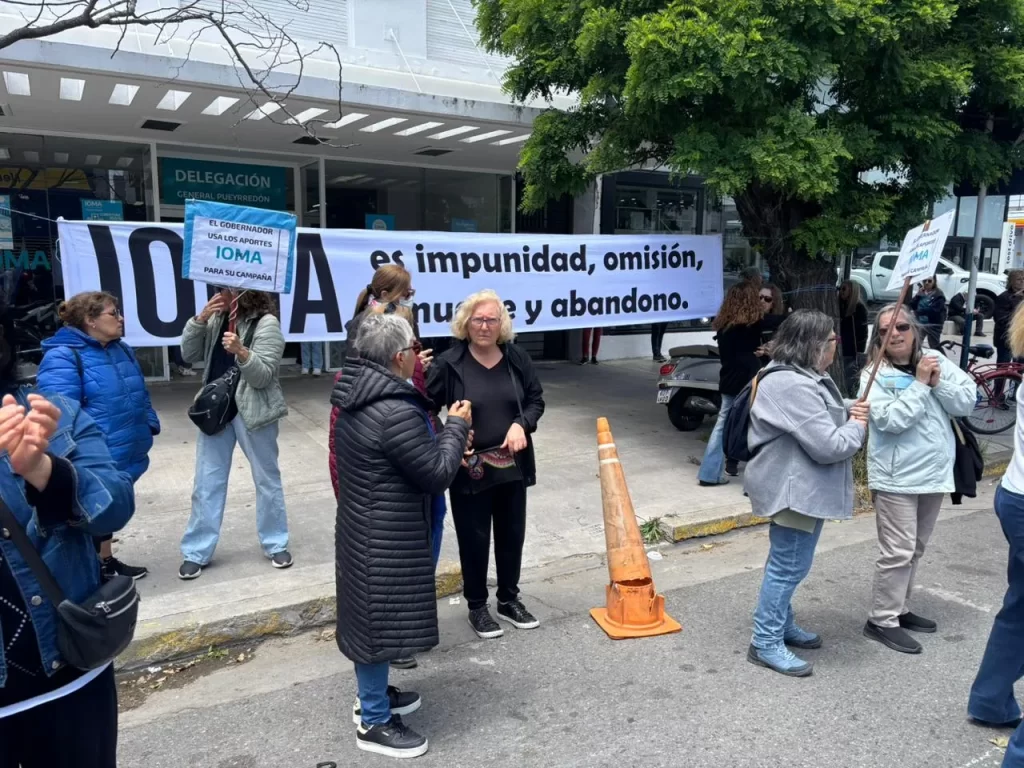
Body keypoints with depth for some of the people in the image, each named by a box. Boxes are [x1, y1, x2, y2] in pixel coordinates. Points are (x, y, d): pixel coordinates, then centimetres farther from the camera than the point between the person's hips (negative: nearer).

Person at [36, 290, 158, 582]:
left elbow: (139, 396, 20)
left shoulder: (121, 350, 10)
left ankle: (106, 561, 37)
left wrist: (149, 426, 13)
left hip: (123, 456, 9)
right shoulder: (63, 357, -19)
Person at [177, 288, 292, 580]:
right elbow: (189, 354, 3)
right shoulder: (218, 318, 7)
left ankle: (276, 544, 23)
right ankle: (197, 552, 19)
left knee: (267, 479, 9)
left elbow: (263, 376, -18)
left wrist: (241, 352, -35)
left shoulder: (266, 323, -13)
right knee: (207, 482, 8)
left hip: (253, 411, -5)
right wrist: (200, 319, -10)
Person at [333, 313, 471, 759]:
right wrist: (457, 427, -8)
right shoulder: (396, 411, -29)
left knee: (371, 615, 22)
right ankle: (374, 722, 21)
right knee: (380, 618, 4)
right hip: (386, 538, -10)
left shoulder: (357, 395, 3)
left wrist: (444, 432, 5)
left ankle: (373, 695, 41)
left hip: (364, 528, 10)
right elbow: (437, 475, -21)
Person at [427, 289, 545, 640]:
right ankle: (477, 607, 28)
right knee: (474, 539, 8)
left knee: (512, 535, 16)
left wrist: (522, 424, -10)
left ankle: (509, 600, 36)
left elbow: (537, 398, 8)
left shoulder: (517, 358, 0)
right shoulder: (449, 363, -11)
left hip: (512, 466, 4)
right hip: (469, 469, -4)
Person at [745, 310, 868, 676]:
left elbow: (820, 427, 21)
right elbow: (828, 445, -26)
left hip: (800, 488, 11)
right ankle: (766, 643, 6)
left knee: (786, 563, 21)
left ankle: (782, 625, 35)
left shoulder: (803, 378, 12)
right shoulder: (794, 386, -25)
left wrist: (847, 415, 1)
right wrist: (856, 427, -7)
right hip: (793, 490, -11)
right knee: (788, 566, -4)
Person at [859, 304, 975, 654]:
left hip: (934, 473, 6)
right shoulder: (875, 374, -11)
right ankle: (881, 620, 8)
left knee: (915, 549, 17)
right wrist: (920, 383, -18)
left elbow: (967, 403, 1)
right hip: (896, 477, -6)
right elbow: (891, 419, -22)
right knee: (898, 552, -5)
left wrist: (938, 383, -14)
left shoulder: (936, 361, 3)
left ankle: (899, 609, 32)